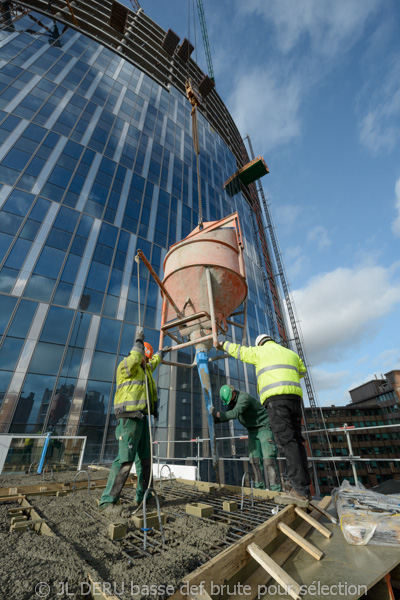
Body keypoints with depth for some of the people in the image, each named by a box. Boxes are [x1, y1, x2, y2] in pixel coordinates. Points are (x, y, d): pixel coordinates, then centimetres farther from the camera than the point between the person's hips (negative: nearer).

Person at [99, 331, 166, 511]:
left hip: (142, 418, 9)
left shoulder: (145, 369, 22)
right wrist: (139, 342, -15)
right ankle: (107, 501, -3)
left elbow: (152, 363, 44)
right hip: (129, 417, -9)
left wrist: (160, 354, 58)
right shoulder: (125, 365, -5)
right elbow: (134, 360, -27)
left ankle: (143, 497, 22)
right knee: (125, 459, -12)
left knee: (145, 458, 12)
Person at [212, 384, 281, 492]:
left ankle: (275, 489, -9)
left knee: (268, 458, -13)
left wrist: (216, 414, -43)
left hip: (264, 427, -8)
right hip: (252, 431, 8)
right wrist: (212, 420, -12)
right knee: (254, 458, 1)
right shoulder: (232, 401, 1)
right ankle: (260, 486, 8)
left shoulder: (244, 397, -29)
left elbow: (235, 413, -42)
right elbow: (226, 416, 3)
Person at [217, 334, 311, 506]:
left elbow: (238, 351, 17)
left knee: (287, 441, -9)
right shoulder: (291, 353, 24)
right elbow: (301, 371, 40)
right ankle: (303, 489, 9)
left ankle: (300, 491, -11)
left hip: (275, 398, -6)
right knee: (296, 441, 8)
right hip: (294, 397, 6)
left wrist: (223, 344, 33)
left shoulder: (261, 351, 9)